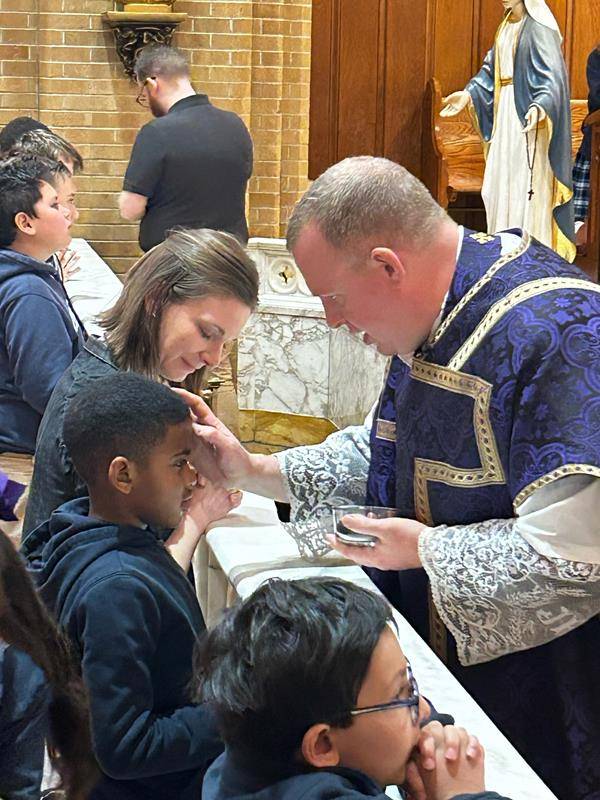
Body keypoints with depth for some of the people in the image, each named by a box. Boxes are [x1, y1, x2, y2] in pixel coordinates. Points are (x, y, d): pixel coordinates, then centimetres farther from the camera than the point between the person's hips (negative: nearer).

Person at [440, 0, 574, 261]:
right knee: (499, 185, 11)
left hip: (527, 115, -9)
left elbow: (551, 76, -23)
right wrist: (468, 94, 9)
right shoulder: (507, 27, 13)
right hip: (505, 115, 9)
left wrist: (538, 107, -38)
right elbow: (491, 69, 20)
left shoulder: (539, 29, -13)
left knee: (527, 185, -7)